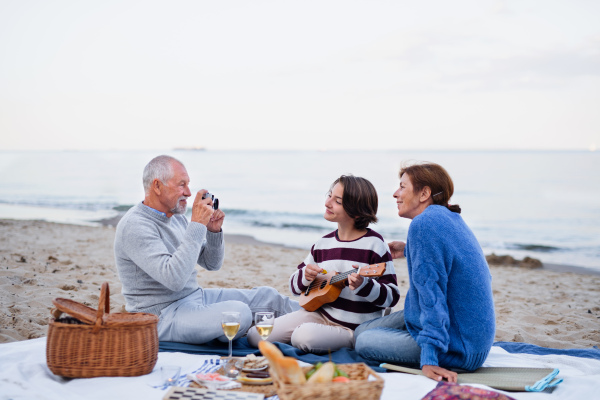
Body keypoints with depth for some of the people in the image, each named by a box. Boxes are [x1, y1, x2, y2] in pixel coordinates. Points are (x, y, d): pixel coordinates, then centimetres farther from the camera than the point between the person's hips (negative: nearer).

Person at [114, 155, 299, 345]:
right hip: (164, 315, -9)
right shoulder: (135, 226, -20)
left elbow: (212, 263, 16)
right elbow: (174, 278, -32)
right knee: (238, 312, -29)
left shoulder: (176, 217, 9)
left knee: (267, 296, 4)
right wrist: (197, 224, -28)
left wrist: (214, 231, -4)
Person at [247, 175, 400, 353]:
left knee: (304, 336, -34)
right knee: (255, 336, -7)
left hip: (354, 328, -5)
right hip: (320, 312, 5)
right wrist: (305, 276, -10)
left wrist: (363, 285, -31)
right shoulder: (323, 243, 6)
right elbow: (295, 285, 14)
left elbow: (392, 296, -12)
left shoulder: (374, 244, -11)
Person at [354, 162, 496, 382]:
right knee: (362, 330, 14)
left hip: (459, 348, -10)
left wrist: (429, 359, -29)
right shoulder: (450, 218, 9)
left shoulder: (423, 224, -21)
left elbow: (431, 294, -27)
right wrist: (409, 250, 32)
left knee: (364, 342, -5)